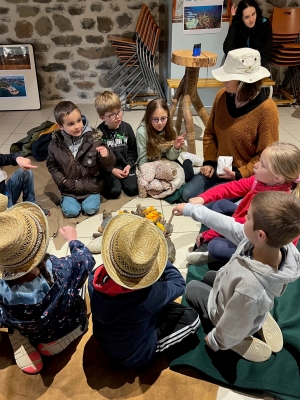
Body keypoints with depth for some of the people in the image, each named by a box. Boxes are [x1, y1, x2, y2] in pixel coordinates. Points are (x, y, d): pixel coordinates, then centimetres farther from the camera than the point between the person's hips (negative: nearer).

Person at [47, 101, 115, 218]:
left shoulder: (93, 139, -13)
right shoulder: (55, 144, -9)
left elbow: (108, 166, -9)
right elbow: (51, 165, 8)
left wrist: (107, 156, -31)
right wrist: (62, 181, -5)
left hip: (91, 186, -1)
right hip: (70, 188, 1)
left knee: (90, 209, -14)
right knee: (71, 211, -12)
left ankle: (90, 198, 18)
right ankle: (65, 199, 20)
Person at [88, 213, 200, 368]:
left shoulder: (94, 278, -28)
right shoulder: (148, 296, -41)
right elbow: (179, 284, -17)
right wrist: (162, 260, -7)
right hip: (134, 355, -4)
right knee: (191, 317, 2)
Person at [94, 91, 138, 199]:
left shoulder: (126, 127, -2)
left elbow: (133, 150, 6)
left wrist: (129, 165, -8)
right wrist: (112, 170, -14)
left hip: (125, 165, 3)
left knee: (133, 189, -14)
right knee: (114, 192, -20)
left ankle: (122, 180, 16)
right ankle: (103, 182, 11)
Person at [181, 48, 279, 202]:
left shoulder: (266, 109, -20)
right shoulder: (222, 96, -4)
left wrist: (239, 174, -21)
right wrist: (209, 162, -2)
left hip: (245, 176, -5)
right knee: (187, 194, -9)